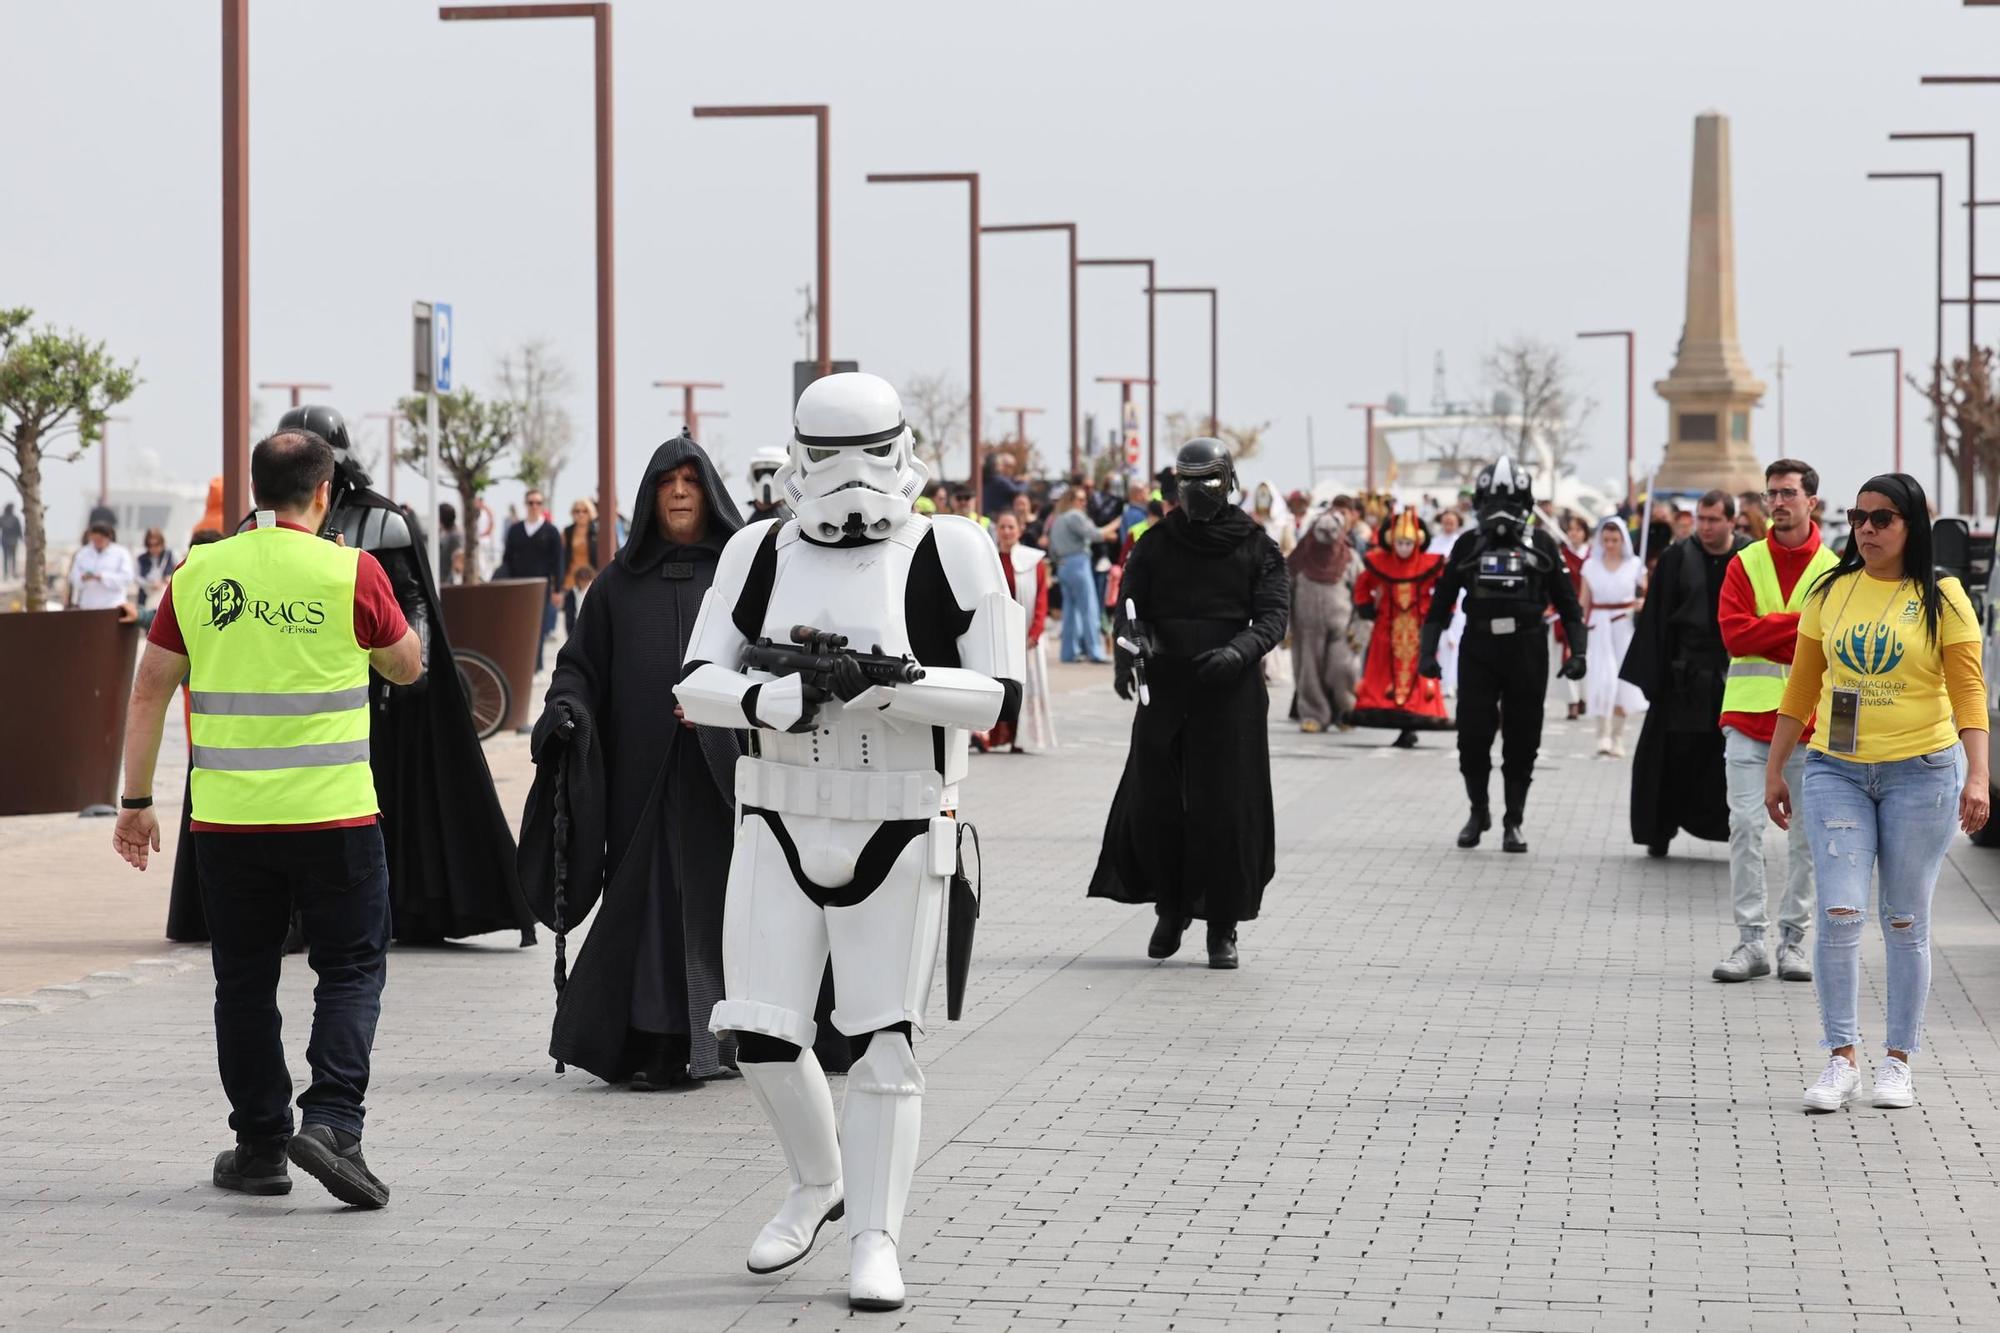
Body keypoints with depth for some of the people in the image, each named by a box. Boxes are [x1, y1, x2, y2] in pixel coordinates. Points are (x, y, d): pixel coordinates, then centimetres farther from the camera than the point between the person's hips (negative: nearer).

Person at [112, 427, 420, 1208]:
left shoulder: (198, 573, 2)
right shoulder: (351, 573, -6)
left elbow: (150, 689, 5)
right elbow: (407, 667, 7)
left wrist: (135, 802, 11)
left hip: (226, 817, 3)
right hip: (333, 816, -3)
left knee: (245, 981, 12)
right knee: (350, 970, 7)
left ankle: (260, 1145, 17)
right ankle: (331, 1119, -10)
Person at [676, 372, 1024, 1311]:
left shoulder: (951, 554, -5)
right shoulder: (759, 554, 4)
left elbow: (999, 696, -9)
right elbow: (696, 684, -2)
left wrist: (890, 682, -24)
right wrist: (788, 697, -21)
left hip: (898, 837, -3)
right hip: (780, 826, 3)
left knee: (883, 1042, 1)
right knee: (759, 1032, 2)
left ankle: (874, 1242, 11)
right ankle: (817, 1181, 29)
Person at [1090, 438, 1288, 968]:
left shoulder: (1256, 547, 5)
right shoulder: (1155, 546, 10)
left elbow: (1274, 614, -2)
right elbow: (1130, 607, 6)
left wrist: (1239, 651, -21)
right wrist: (1131, 645, -17)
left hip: (1231, 692, -2)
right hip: (1164, 691, 2)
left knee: (1226, 809, -3)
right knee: (1152, 803, 0)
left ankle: (1222, 925, 7)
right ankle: (1171, 906, 22)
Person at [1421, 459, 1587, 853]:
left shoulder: (1541, 544, 4)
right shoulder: (1468, 545, 7)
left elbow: (1567, 602, 6)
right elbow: (1441, 602, 9)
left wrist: (1578, 651, -3)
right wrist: (1428, 653, 2)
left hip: (1526, 651, -1)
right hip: (1478, 652, 1)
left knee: (1521, 742, 3)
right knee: (1473, 738, -1)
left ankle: (1514, 822, 12)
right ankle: (1479, 812, 19)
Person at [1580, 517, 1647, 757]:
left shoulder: (1634, 566, 4)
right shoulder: (1591, 566, 5)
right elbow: (1584, 602, 6)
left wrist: (1642, 602, -14)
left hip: (1625, 627, 0)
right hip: (1598, 627, 0)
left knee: (1622, 682, 1)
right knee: (1602, 679, -10)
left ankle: (1618, 737, 13)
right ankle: (1603, 735, -6)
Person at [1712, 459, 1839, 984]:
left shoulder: (1834, 570, 3)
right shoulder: (1745, 564, 6)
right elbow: (1734, 633, -7)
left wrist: (1767, 636, -14)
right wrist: (1802, 622, -13)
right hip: (1750, 716, 0)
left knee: (1807, 832, 3)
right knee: (1745, 826, -5)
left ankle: (1793, 937, 12)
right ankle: (1751, 940, -1)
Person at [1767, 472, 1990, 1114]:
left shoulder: (1941, 598, -3)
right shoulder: (1830, 592, 6)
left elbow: (1968, 691, -7)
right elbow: (1802, 685, 12)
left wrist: (1977, 777, -18)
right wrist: (1774, 768, 12)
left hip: (1920, 772, -2)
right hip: (1836, 770, 2)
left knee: (1906, 922, 6)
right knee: (1839, 914, -8)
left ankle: (1898, 1061, 16)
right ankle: (1841, 1060, -1)